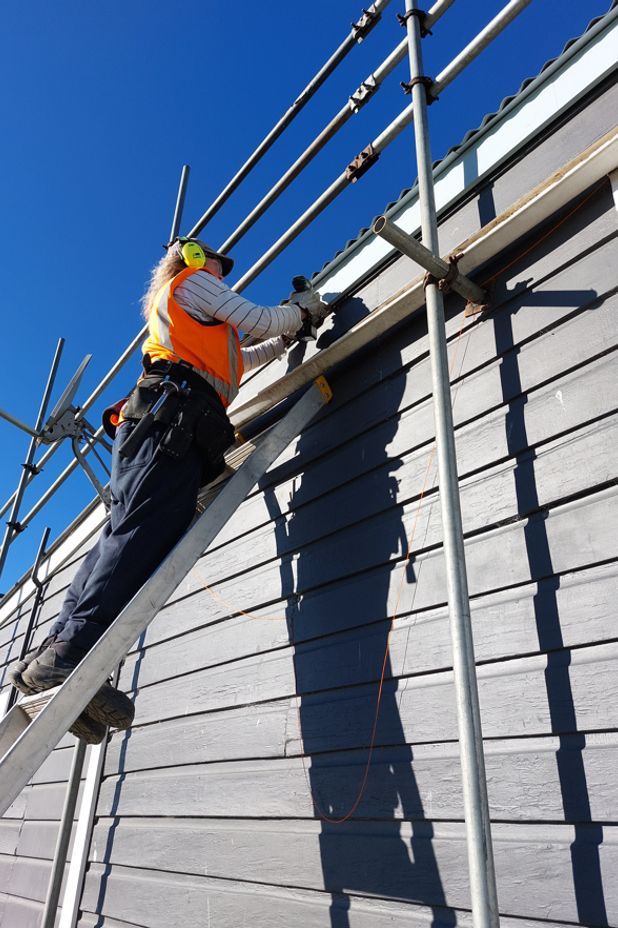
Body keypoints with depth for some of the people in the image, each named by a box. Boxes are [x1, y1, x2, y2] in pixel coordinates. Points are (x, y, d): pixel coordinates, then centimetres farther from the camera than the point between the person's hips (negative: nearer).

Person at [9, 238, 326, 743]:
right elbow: (262, 321, 9)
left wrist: (290, 334, 48)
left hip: (157, 426, 9)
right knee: (143, 533, -25)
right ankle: (71, 653, -35)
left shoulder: (182, 317, 42)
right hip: (171, 419, -9)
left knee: (125, 535, -7)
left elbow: (240, 359, 48)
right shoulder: (192, 281, 17)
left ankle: (54, 650, -16)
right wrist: (300, 308, 29)